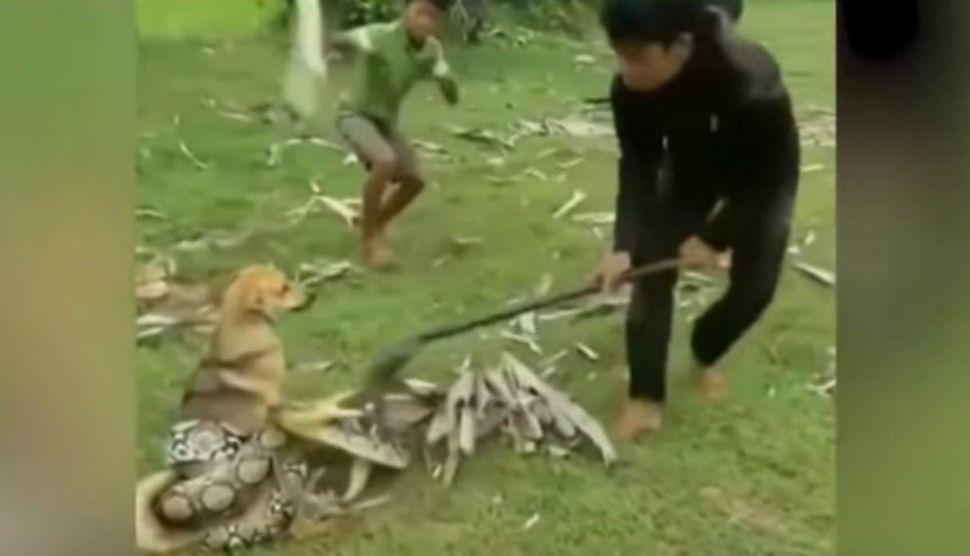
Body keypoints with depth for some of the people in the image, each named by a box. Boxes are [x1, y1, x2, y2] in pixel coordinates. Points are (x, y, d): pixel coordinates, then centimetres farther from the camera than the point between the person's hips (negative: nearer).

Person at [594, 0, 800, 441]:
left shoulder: (753, 83, -43)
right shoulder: (630, 90, -31)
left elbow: (768, 176, -28)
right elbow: (637, 168, -20)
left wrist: (716, 238, -26)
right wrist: (625, 245, -32)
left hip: (760, 177, -3)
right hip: (691, 168, 3)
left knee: (754, 284, -5)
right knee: (652, 269, -8)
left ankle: (704, 353, 26)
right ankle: (646, 395, 2)